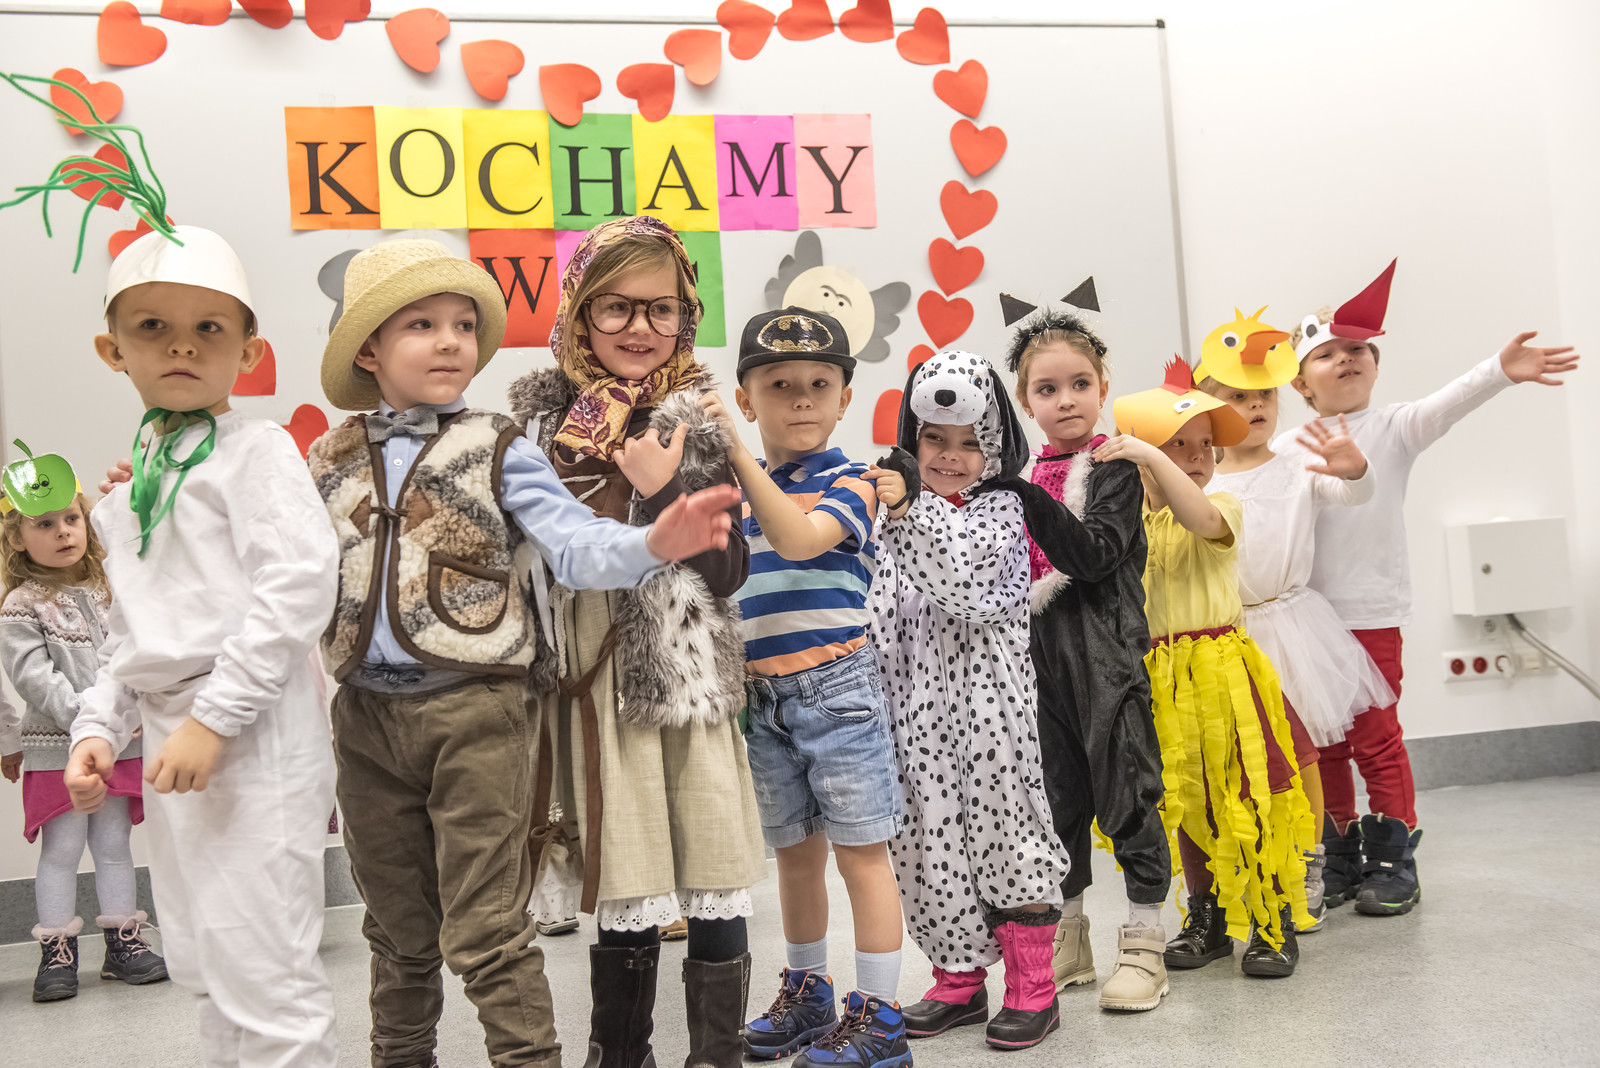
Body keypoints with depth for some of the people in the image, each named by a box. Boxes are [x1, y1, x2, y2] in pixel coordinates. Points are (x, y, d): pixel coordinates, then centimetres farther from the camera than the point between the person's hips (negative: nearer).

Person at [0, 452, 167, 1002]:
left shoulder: (107, 592, 9)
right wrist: (85, 715, -23)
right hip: (58, 750, -4)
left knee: (114, 843, 11)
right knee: (62, 849, 1)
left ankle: (124, 942, 20)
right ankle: (56, 952, 13)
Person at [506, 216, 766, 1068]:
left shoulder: (694, 425, 0)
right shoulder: (542, 421, 6)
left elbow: (728, 569, -6)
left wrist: (663, 492, -16)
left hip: (683, 682, -2)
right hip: (590, 687, 2)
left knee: (711, 897, 3)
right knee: (621, 894, 12)